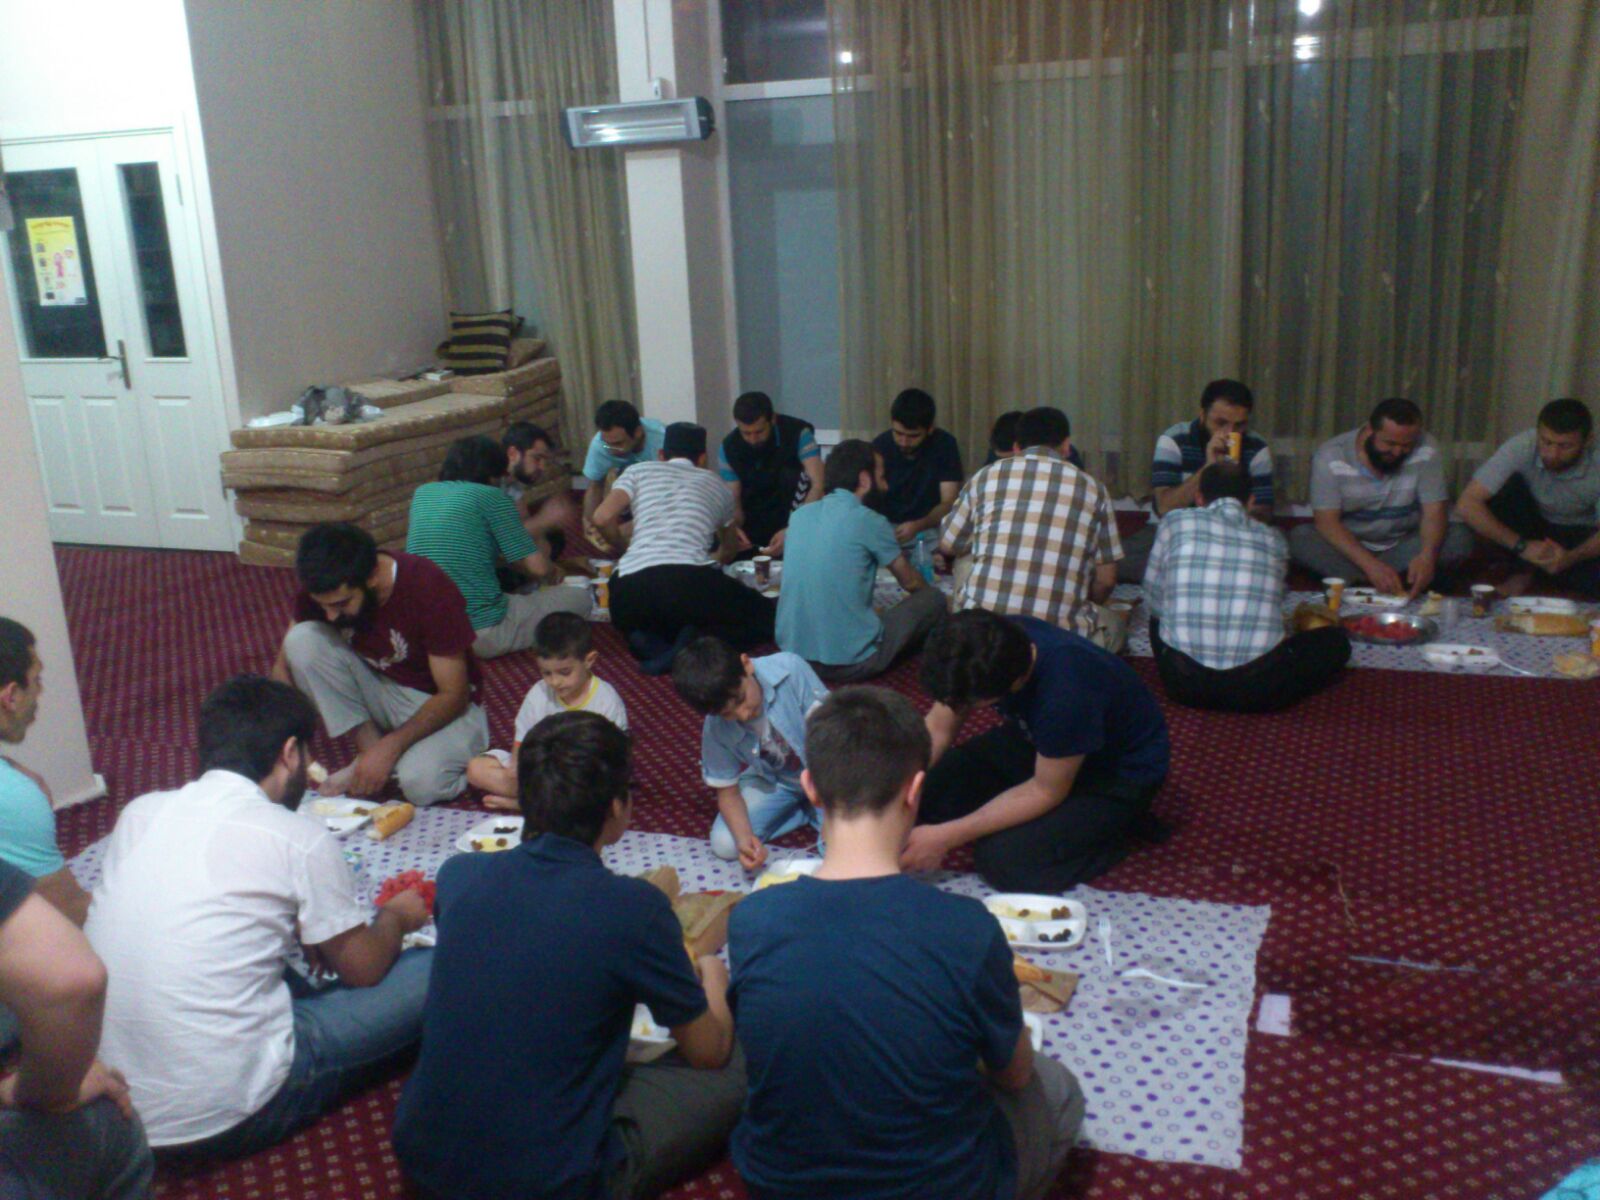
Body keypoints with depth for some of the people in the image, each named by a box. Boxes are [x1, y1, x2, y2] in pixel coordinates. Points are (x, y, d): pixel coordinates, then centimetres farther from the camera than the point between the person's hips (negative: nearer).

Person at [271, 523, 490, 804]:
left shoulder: (430, 589, -28)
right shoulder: (323, 588, -15)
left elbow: (453, 695, -21)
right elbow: (284, 665, -4)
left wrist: (390, 747, -30)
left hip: (440, 704, -5)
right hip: (377, 687, 5)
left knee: (420, 783, -35)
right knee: (303, 640, -21)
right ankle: (369, 746, -9)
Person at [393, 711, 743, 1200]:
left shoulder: (458, 875, -5)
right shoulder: (634, 908, -19)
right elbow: (708, 1051, -3)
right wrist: (713, 982, 20)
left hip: (423, 1161, 5)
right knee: (737, 1069, 7)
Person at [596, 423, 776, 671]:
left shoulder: (638, 470, 23)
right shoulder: (715, 483, 29)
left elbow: (603, 517, 7)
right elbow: (729, 547, 47)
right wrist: (718, 561, 71)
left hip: (629, 587, 2)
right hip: (690, 581, -2)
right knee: (768, 617, 16)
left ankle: (653, 647, 0)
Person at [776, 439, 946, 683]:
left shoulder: (800, 515, 6)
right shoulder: (869, 521, -9)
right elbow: (910, 582, 8)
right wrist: (926, 587, 32)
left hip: (792, 654, 7)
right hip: (850, 663, -6)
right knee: (934, 598, 9)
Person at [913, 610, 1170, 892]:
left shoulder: (1066, 691, -41)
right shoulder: (994, 643, -23)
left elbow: (1046, 791, -26)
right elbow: (937, 729, -10)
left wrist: (946, 837, -26)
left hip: (1115, 773, -6)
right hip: (1036, 736, 6)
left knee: (1004, 860, -23)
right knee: (925, 793, -8)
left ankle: (1118, 825, 0)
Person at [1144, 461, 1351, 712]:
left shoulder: (1176, 521, 9)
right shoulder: (1274, 540, 15)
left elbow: (1154, 601, 16)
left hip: (1185, 684, 0)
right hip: (1257, 691, 0)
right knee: (1336, 640, 25)